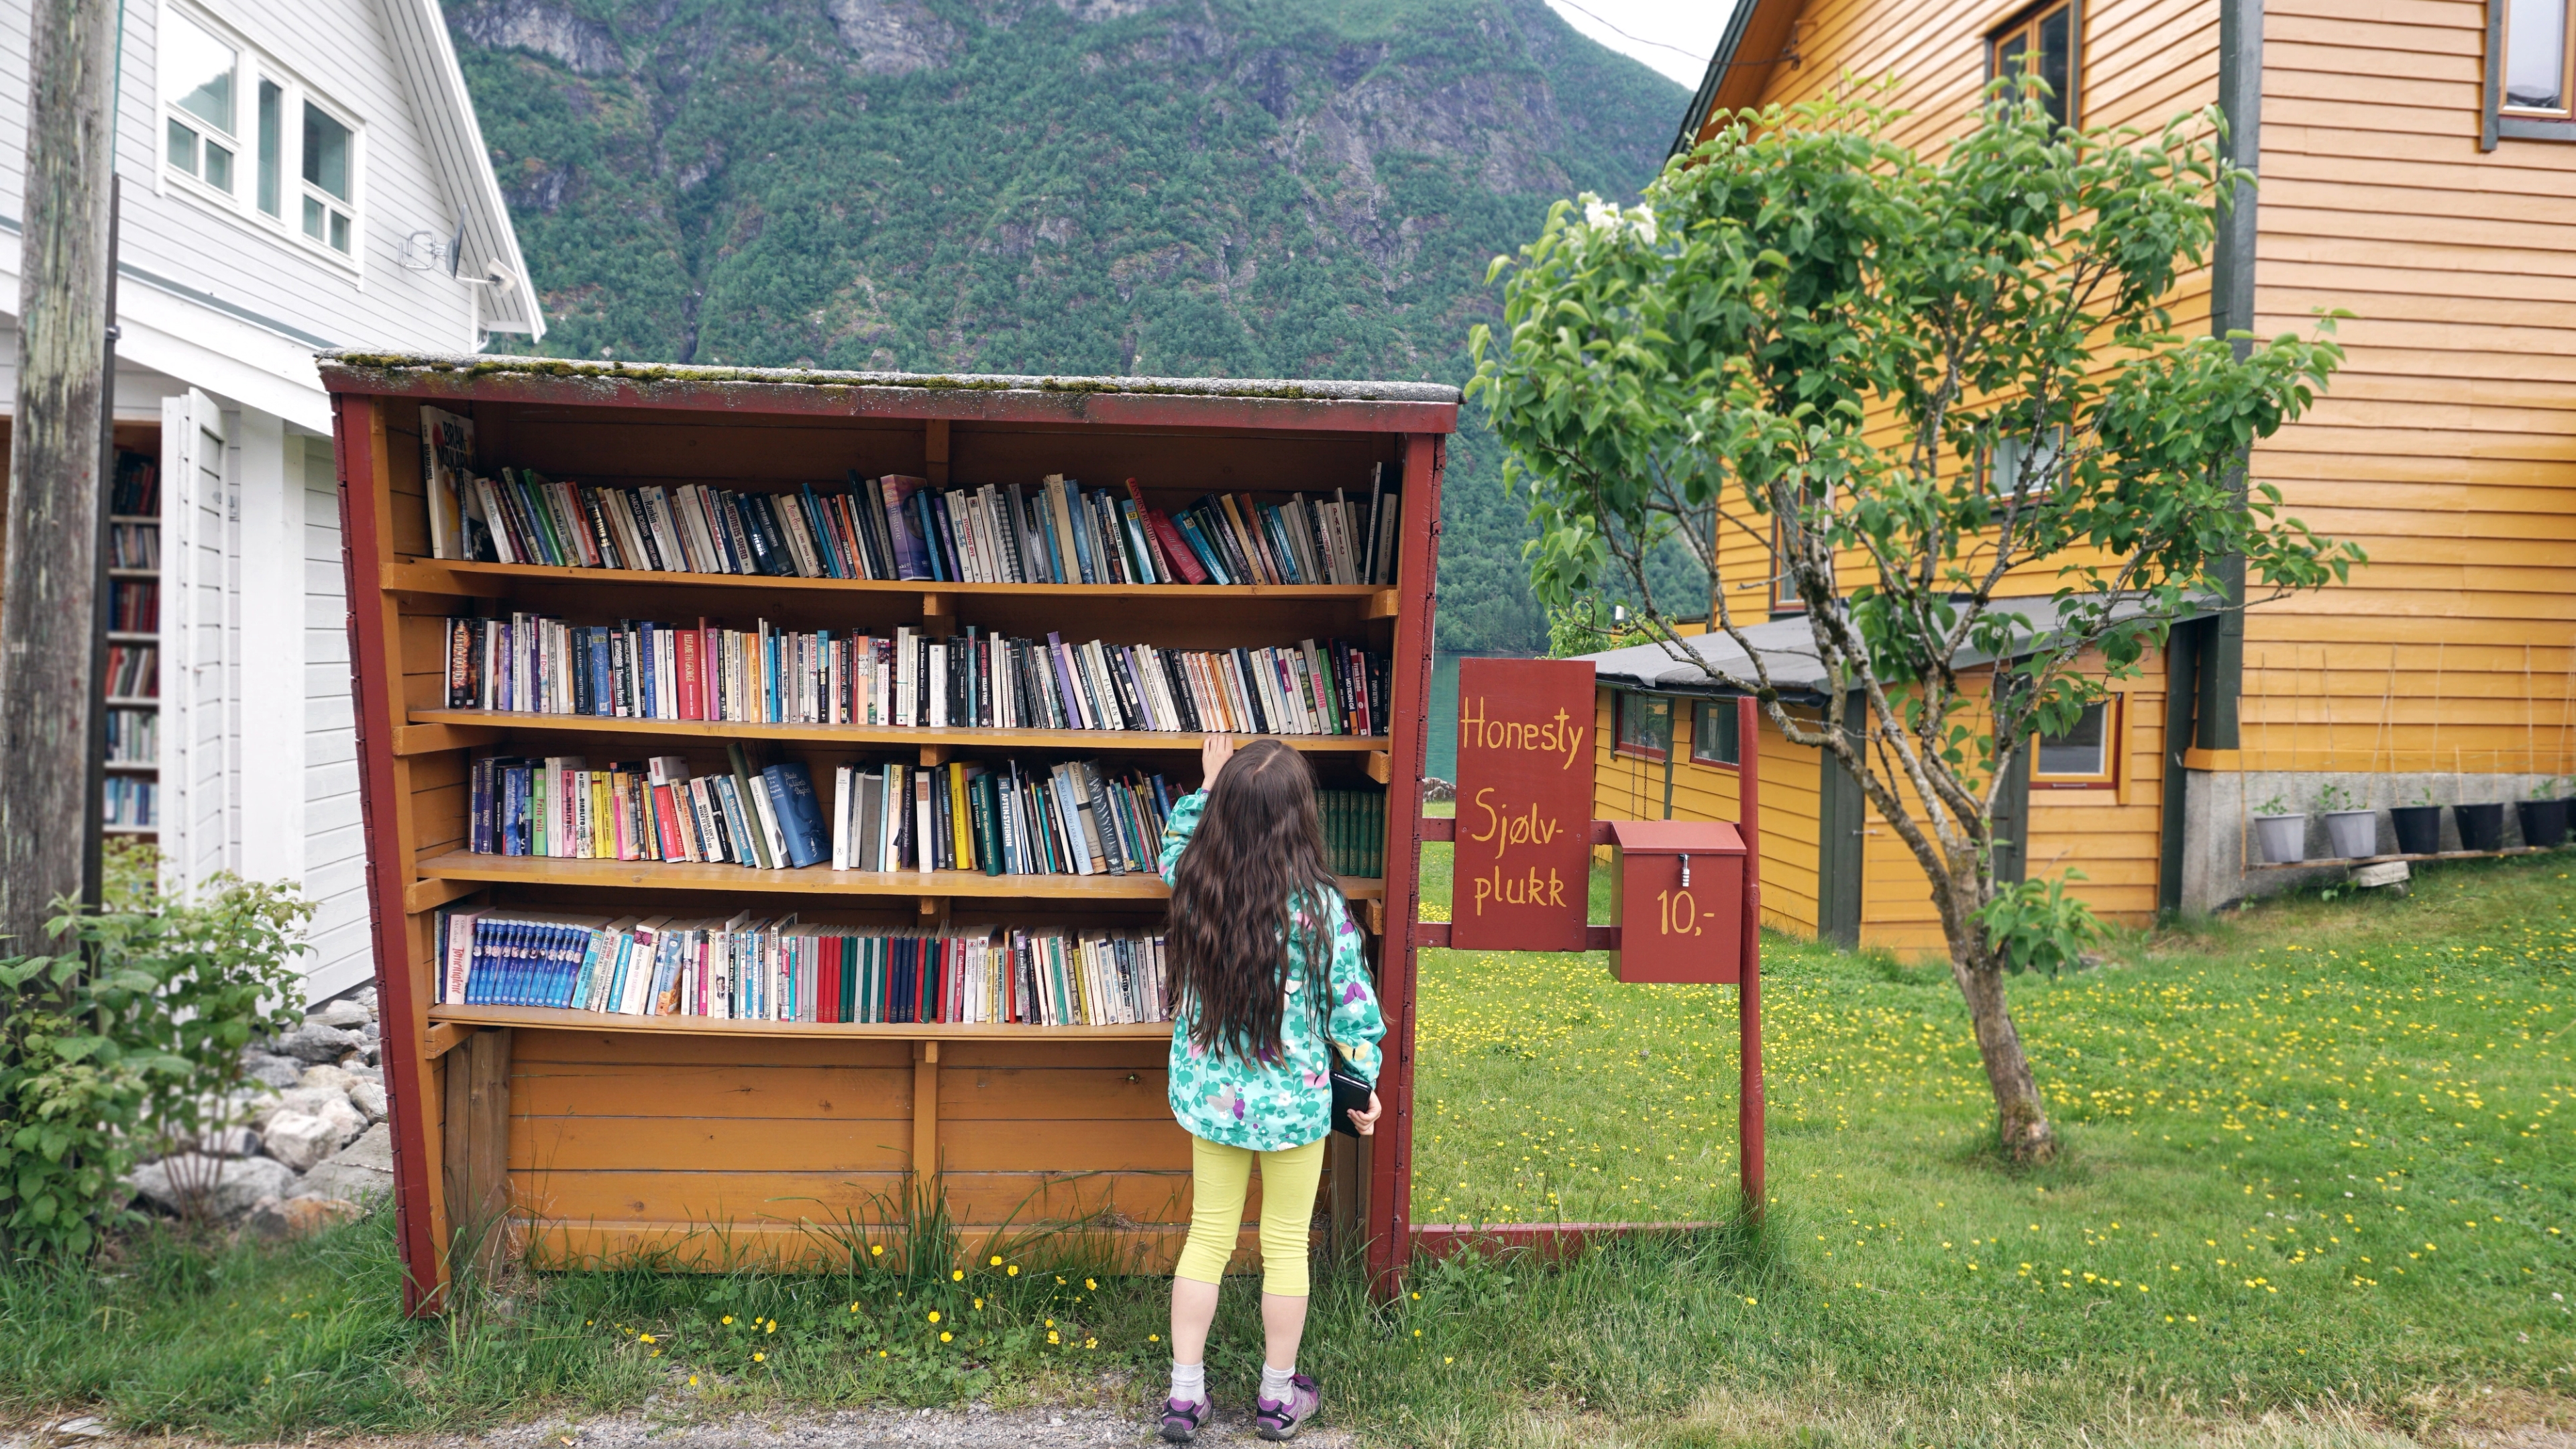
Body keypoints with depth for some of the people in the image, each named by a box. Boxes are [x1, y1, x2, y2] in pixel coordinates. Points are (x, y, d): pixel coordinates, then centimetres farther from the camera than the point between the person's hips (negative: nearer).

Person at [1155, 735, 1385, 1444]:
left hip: (1209, 1091, 3)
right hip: (1293, 1099, -3)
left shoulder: (1193, 881, -10)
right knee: (1285, 1245, 13)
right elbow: (1351, 1005, -10)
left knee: (1208, 1235, 17)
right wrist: (1365, 1085, 4)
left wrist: (1206, 785, 27)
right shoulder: (1319, 905, -20)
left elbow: (1176, 846, 17)